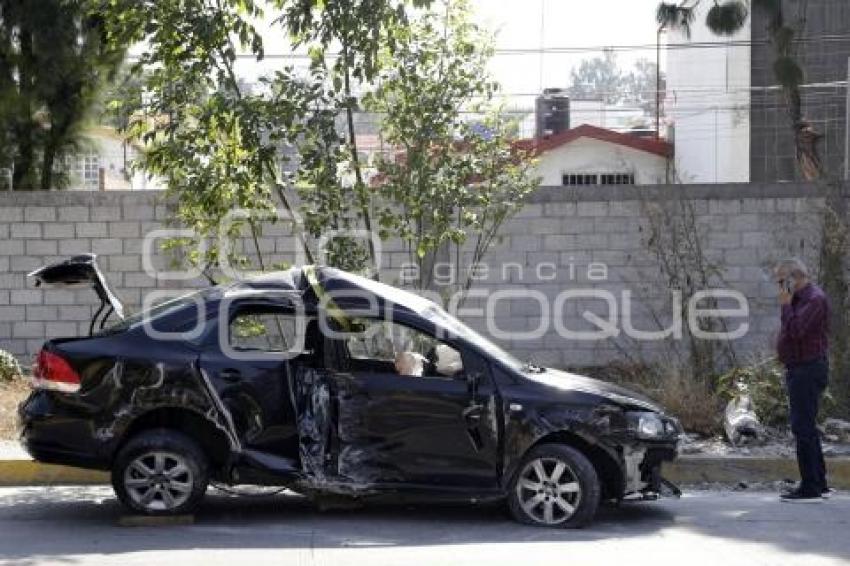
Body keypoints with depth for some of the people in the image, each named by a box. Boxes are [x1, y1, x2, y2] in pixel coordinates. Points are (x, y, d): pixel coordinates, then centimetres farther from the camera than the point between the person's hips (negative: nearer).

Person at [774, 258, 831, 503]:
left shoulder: (814, 299, -15)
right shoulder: (800, 299, 16)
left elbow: (795, 331, -24)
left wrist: (786, 305, -16)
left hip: (808, 370, -11)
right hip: (799, 370, 11)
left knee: (803, 427, -11)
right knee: (806, 428, 14)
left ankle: (810, 488, -10)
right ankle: (819, 484, 20)